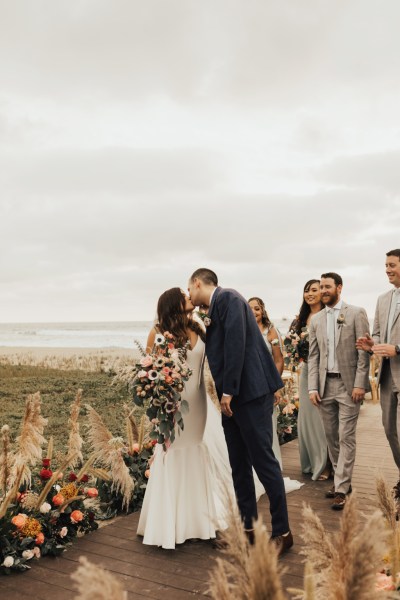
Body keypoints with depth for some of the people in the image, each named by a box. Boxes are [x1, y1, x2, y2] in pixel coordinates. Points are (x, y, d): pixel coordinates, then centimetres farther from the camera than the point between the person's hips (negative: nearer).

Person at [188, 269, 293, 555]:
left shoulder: (228, 298, -10)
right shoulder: (215, 308, 17)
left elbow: (236, 344, -19)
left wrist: (228, 390, -20)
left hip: (251, 392, -9)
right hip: (232, 395, 9)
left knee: (264, 461, -2)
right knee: (239, 465, 13)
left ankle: (282, 532, 10)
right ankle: (249, 526, 23)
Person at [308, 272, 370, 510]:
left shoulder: (356, 313, -2)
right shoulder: (316, 319, 11)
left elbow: (364, 351, -7)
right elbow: (313, 356, 9)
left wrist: (360, 383, -13)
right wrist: (313, 386, 1)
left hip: (348, 384, -5)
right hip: (325, 384, 5)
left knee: (346, 437, -4)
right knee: (331, 436, 10)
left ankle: (341, 488, 0)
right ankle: (342, 479, 23)